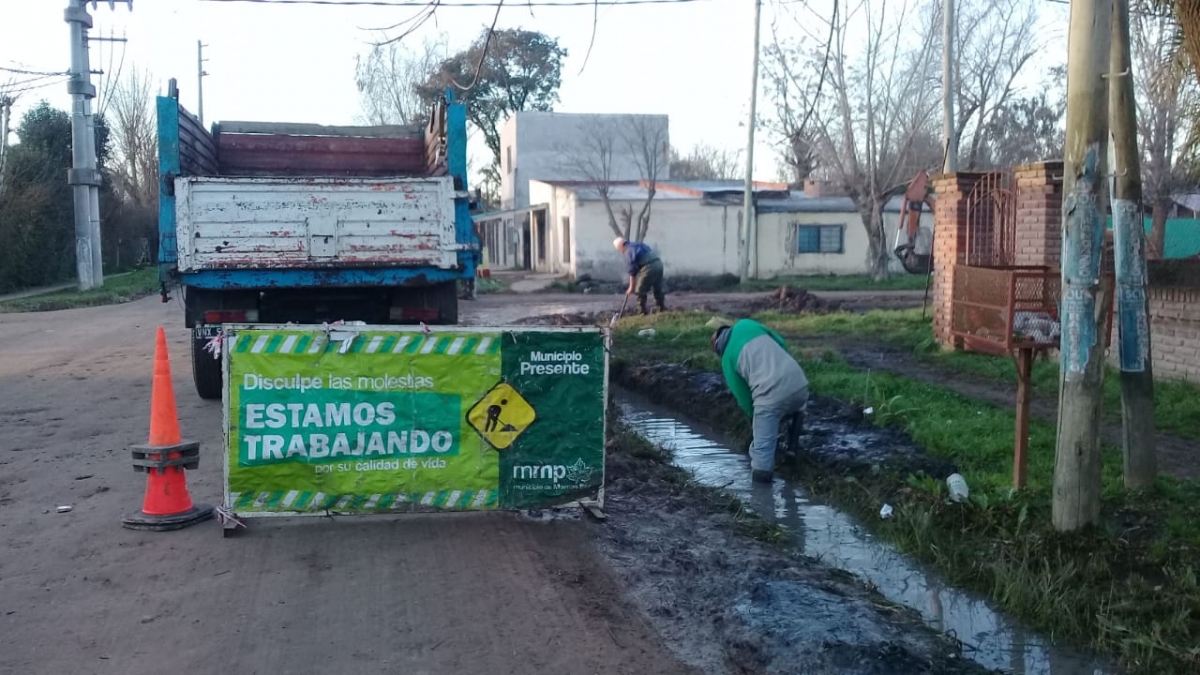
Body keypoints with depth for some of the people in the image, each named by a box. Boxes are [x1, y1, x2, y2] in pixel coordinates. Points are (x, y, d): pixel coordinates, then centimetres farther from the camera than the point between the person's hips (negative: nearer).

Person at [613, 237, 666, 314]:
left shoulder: (628, 252, -1)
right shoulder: (638, 244, 24)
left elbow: (632, 271, -2)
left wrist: (631, 287, 6)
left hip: (649, 267, -8)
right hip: (658, 263, 8)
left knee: (640, 290, 5)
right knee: (658, 289, 20)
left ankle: (643, 311, 7)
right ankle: (662, 309, 26)